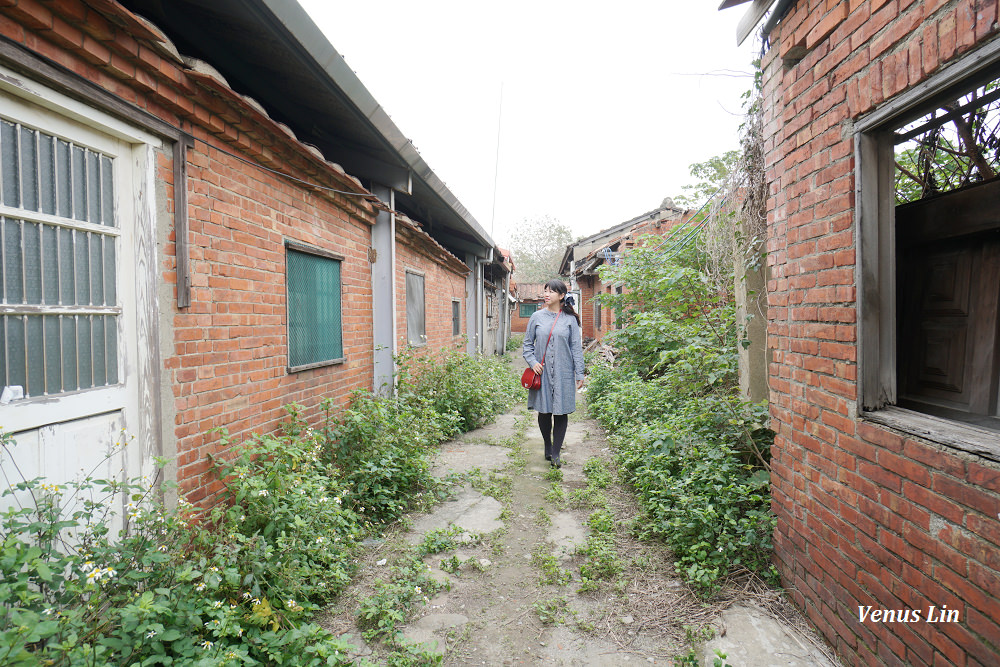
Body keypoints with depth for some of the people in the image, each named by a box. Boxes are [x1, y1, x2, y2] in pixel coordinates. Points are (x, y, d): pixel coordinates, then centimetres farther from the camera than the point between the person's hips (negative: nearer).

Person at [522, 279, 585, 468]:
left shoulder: (570, 319, 2)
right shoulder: (537, 317, 4)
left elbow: (576, 347, 4)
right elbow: (528, 343, 11)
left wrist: (579, 373, 0)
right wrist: (532, 362, -5)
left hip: (563, 373, -1)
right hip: (542, 373, 1)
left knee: (561, 413, 1)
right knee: (544, 412, 8)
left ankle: (556, 454, 9)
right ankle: (547, 446, 30)